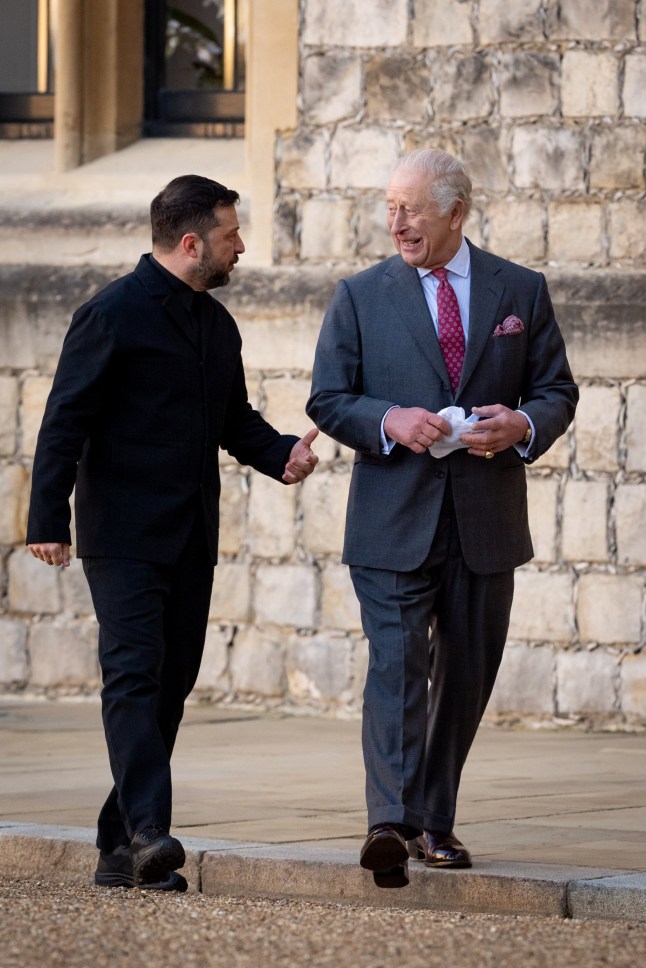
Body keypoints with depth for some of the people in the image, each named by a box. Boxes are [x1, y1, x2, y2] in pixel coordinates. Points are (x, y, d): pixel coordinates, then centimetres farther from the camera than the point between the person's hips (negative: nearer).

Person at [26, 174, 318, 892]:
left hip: (191, 538, 8)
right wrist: (48, 521, -17)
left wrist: (282, 453, 4)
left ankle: (121, 847, 9)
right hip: (124, 534, -8)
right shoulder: (113, 315, -8)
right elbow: (65, 422, -10)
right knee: (135, 675, -15)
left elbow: (235, 420, 25)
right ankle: (147, 832, -24)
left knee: (171, 681, 5)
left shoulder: (216, 324, 16)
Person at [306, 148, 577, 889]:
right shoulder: (360, 297, 4)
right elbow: (328, 400, 4)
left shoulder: (521, 292, 7)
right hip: (395, 520, -2)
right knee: (397, 666, -15)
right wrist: (389, 422, -16)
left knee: (466, 675, 9)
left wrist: (523, 425, -12)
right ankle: (391, 823, -23)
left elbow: (556, 391, 10)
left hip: (487, 520, 2)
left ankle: (435, 822, 21)